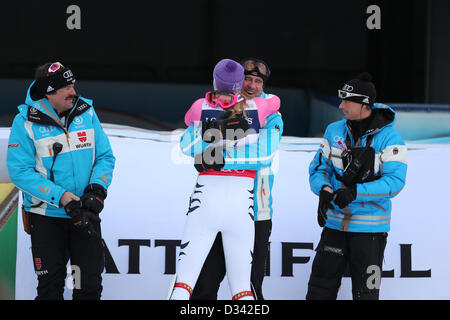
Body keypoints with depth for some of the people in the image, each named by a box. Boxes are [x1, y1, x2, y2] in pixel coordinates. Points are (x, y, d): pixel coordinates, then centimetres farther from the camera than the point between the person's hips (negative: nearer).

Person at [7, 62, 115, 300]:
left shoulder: (86, 112, 0)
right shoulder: (26, 122, -10)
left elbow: (105, 157, 5)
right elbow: (20, 172, -14)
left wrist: (97, 189, -14)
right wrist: (62, 197, -21)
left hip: (86, 215, 3)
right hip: (46, 217, -3)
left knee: (90, 284, 5)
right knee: (50, 286, 3)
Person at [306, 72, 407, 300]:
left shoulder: (389, 138, -10)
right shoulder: (334, 131, 6)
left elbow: (395, 181, -17)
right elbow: (318, 167, 7)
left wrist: (356, 192, -28)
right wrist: (324, 190, -16)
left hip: (370, 227, -4)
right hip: (335, 223, 4)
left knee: (365, 292, 2)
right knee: (320, 288, 6)